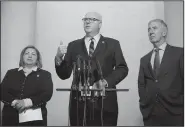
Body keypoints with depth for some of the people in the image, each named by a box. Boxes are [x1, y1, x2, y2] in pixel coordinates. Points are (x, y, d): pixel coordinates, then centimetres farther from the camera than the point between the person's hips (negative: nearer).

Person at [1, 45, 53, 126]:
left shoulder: (45, 74, 8)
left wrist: (27, 102, -17)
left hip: (35, 117, -1)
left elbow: (47, 94, -5)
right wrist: (14, 102, -15)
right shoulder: (11, 73, 14)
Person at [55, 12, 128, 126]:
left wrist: (106, 82, -14)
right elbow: (64, 74, 7)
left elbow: (122, 68, 1)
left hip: (105, 102, -1)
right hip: (79, 101, 1)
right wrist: (59, 58, -11)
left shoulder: (113, 44, 9)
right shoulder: (73, 45, 12)